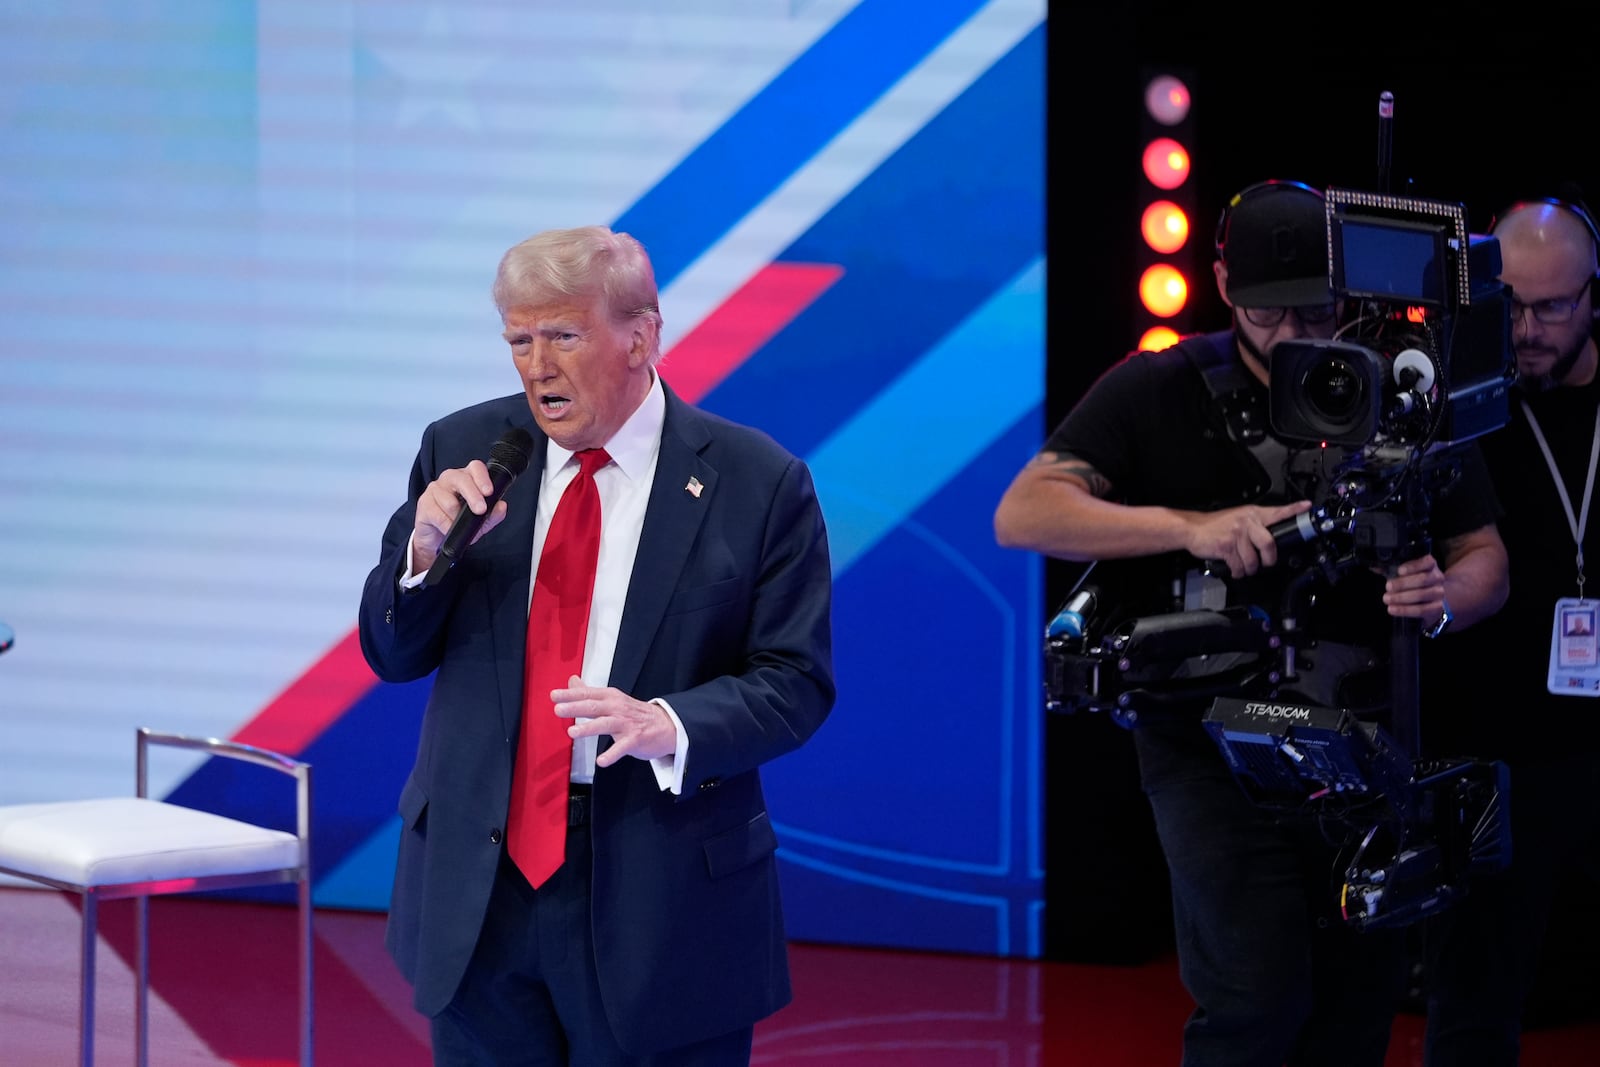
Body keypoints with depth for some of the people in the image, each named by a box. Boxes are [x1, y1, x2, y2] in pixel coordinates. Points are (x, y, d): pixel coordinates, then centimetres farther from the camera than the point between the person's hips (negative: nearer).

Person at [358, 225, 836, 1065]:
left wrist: (668, 725, -24)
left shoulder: (757, 483, -5)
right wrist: (426, 548, -12)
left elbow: (794, 682, -5)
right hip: (477, 887, 3)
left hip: (660, 899, -3)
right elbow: (393, 655, 8)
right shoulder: (463, 451, 4)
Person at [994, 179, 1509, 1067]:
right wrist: (1194, 527, -24)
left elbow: (1483, 553, 9)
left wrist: (1447, 596, -17)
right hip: (1217, 750, -3)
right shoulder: (1159, 392, -3)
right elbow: (1023, 515, -11)